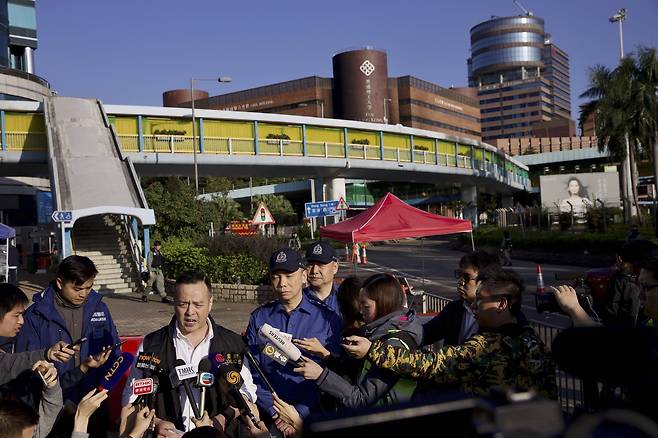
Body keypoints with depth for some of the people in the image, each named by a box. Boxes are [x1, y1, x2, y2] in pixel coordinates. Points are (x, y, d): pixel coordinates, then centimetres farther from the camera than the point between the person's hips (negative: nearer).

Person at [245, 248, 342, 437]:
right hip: (267, 416, 1)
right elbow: (251, 372, 2)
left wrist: (299, 414, -10)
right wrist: (275, 412, -7)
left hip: (310, 414, -1)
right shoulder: (259, 318, 6)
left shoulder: (328, 319, 0)